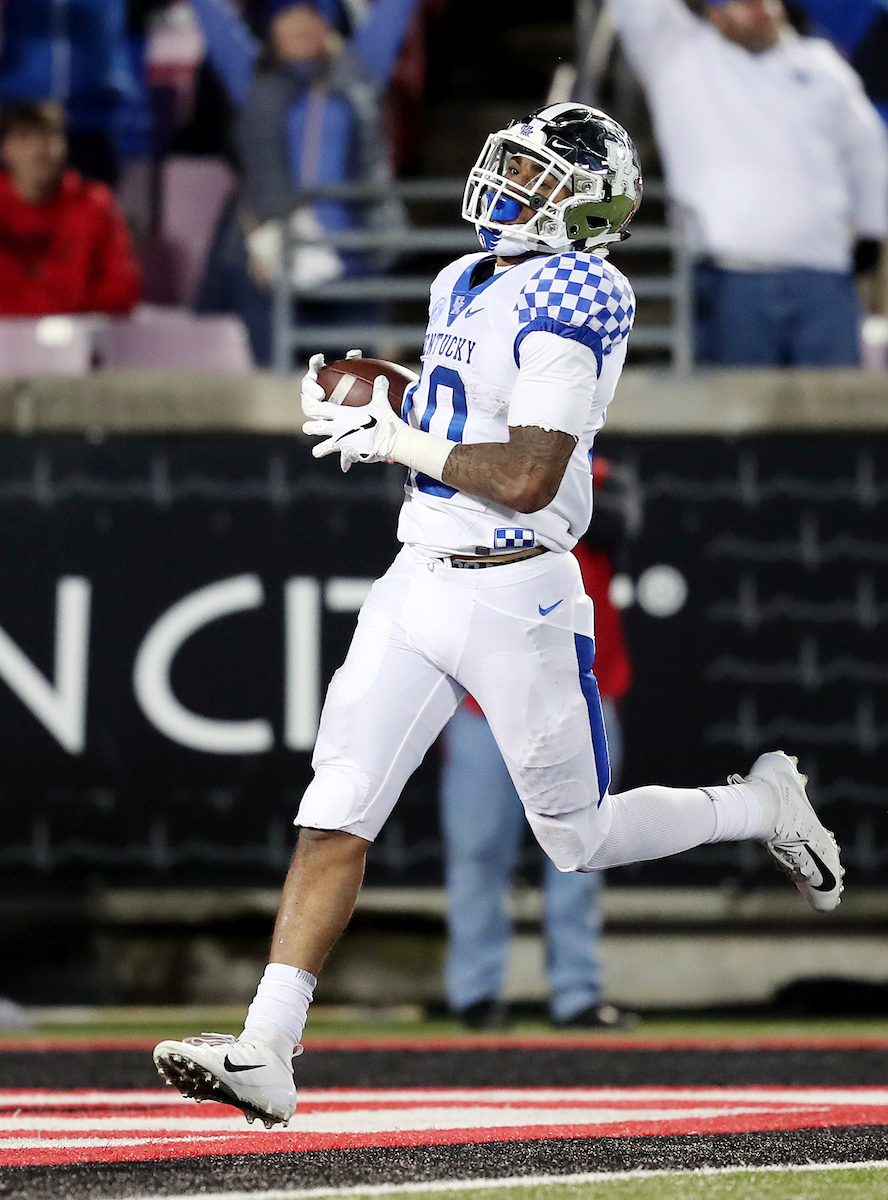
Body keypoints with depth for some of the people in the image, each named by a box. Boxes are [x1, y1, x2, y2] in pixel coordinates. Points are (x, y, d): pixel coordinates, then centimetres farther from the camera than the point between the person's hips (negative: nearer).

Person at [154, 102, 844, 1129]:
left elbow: (528, 479, -23)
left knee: (580, 837, 7)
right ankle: (265, 1053, -8)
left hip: (515, 599, -7)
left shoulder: (566, 307, -16)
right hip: (418, 582, 7)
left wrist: (399, 439, -16)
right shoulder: (464, 286, 12)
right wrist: (371, 408, 6)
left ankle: (762, 806, 32)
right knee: (335, 815, -4)